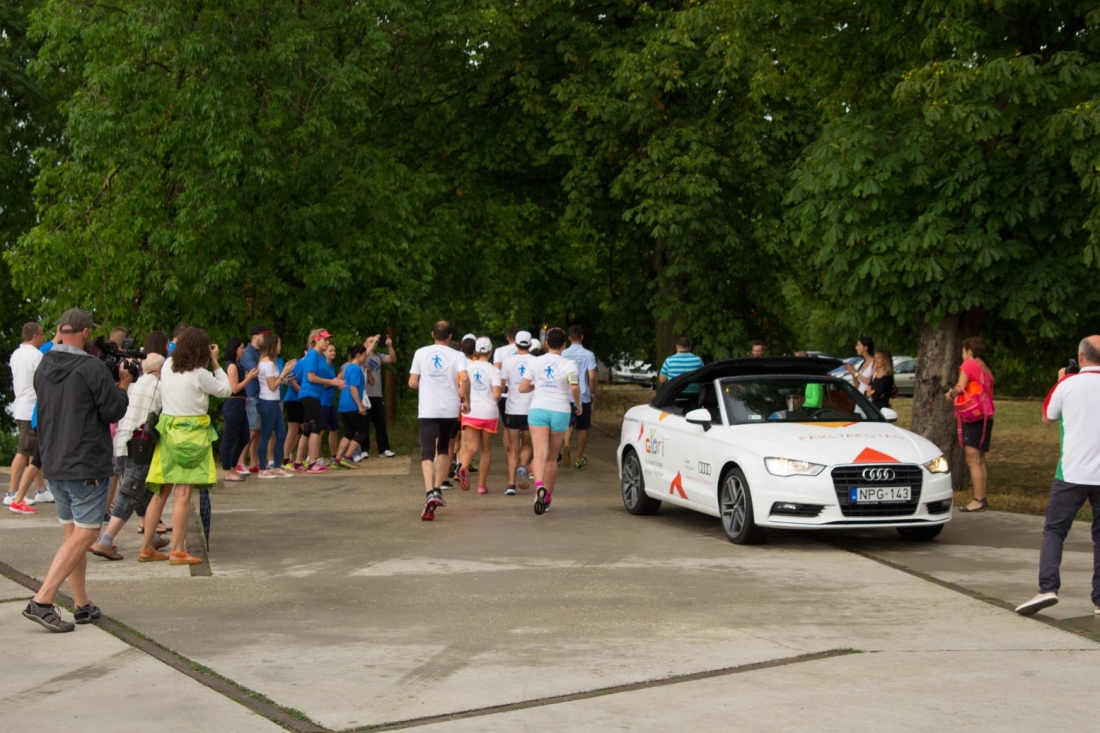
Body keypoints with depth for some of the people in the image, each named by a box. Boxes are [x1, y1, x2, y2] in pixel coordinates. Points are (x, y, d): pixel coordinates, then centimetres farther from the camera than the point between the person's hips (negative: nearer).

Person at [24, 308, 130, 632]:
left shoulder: (43, 368, 7)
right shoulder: (92, 368, -16)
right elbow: (113, 411, -14)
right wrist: (122, 386, 5)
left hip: (53, 464, 8)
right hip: (87, 466, -8)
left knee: (72, 533, 15)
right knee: (83, 535, -3)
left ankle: (82, 605, 19)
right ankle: (41, 601, -12)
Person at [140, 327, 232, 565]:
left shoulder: (167, 366, 3)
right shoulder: (200, 375, -13)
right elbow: (226, 390, -1)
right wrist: (215, 363, 4)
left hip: (167, 428, 6)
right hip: (191, 432, -6)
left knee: (162, 492, 11)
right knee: (183, 494, -4)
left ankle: (147, 548, 15)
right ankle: (178, 551, -4)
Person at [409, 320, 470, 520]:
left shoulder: (421, 353, 3)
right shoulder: (456, 355, 0)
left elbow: (412, 383, 3)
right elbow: (464, 379, -16)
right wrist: (466, 400, -1)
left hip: (428, 410, -1)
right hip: (450, 408, 1)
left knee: (427, 453, -5)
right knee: (443, 449, 22)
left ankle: (430, 493, -25)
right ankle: (437, 489, 20)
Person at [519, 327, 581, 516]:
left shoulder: (536, 362, 3)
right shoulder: (568, 364, -2)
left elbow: (522, 388, 3)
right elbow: (574, 387, -16)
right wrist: (578, 405, 1)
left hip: (538, 410, 0)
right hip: (560, 412, 0)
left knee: (540, 454, -12)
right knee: (552, 457, 13)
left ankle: (539, 486, -39)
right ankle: (547, 498, 21)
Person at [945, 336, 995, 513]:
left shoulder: (969, 364, -7)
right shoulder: (986, 370, 18)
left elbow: (961, 387, -18)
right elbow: (989, 394, 18)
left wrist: (950, 394, -1)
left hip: (973, 417, -9)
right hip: (986, 416, 9)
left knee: (972, 461, -9)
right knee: (980, 461, 13)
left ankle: (978, 500, -12)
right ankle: (982, 498, 15)